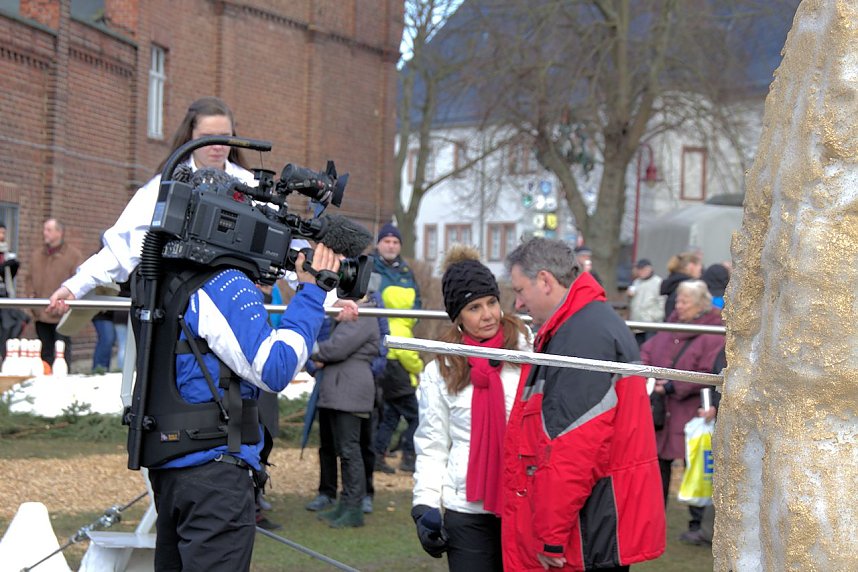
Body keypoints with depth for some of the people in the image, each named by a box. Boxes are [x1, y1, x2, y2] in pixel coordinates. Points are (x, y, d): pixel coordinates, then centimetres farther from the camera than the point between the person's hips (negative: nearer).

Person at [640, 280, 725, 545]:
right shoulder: (670, 327, 12)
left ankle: (698, 523, 14)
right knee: (658, 463, 13)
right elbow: (647, 352, 14)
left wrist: (672, 387, -20)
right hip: (660, 413, 7)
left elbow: (708, 375, -19)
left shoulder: (714, 336, -11)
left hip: (691, 413, -7)